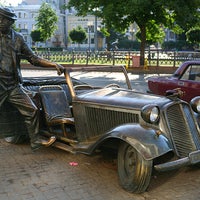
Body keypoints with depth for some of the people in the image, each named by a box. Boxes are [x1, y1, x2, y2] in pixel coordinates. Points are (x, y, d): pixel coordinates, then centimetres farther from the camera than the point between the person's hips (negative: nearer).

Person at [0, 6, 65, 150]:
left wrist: (54, 65, -2)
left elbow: (34, 59, 7)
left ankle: (35, 140, 16)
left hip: (13, 86, 3)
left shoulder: (18, 38, 6)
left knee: (32, 111, 1)